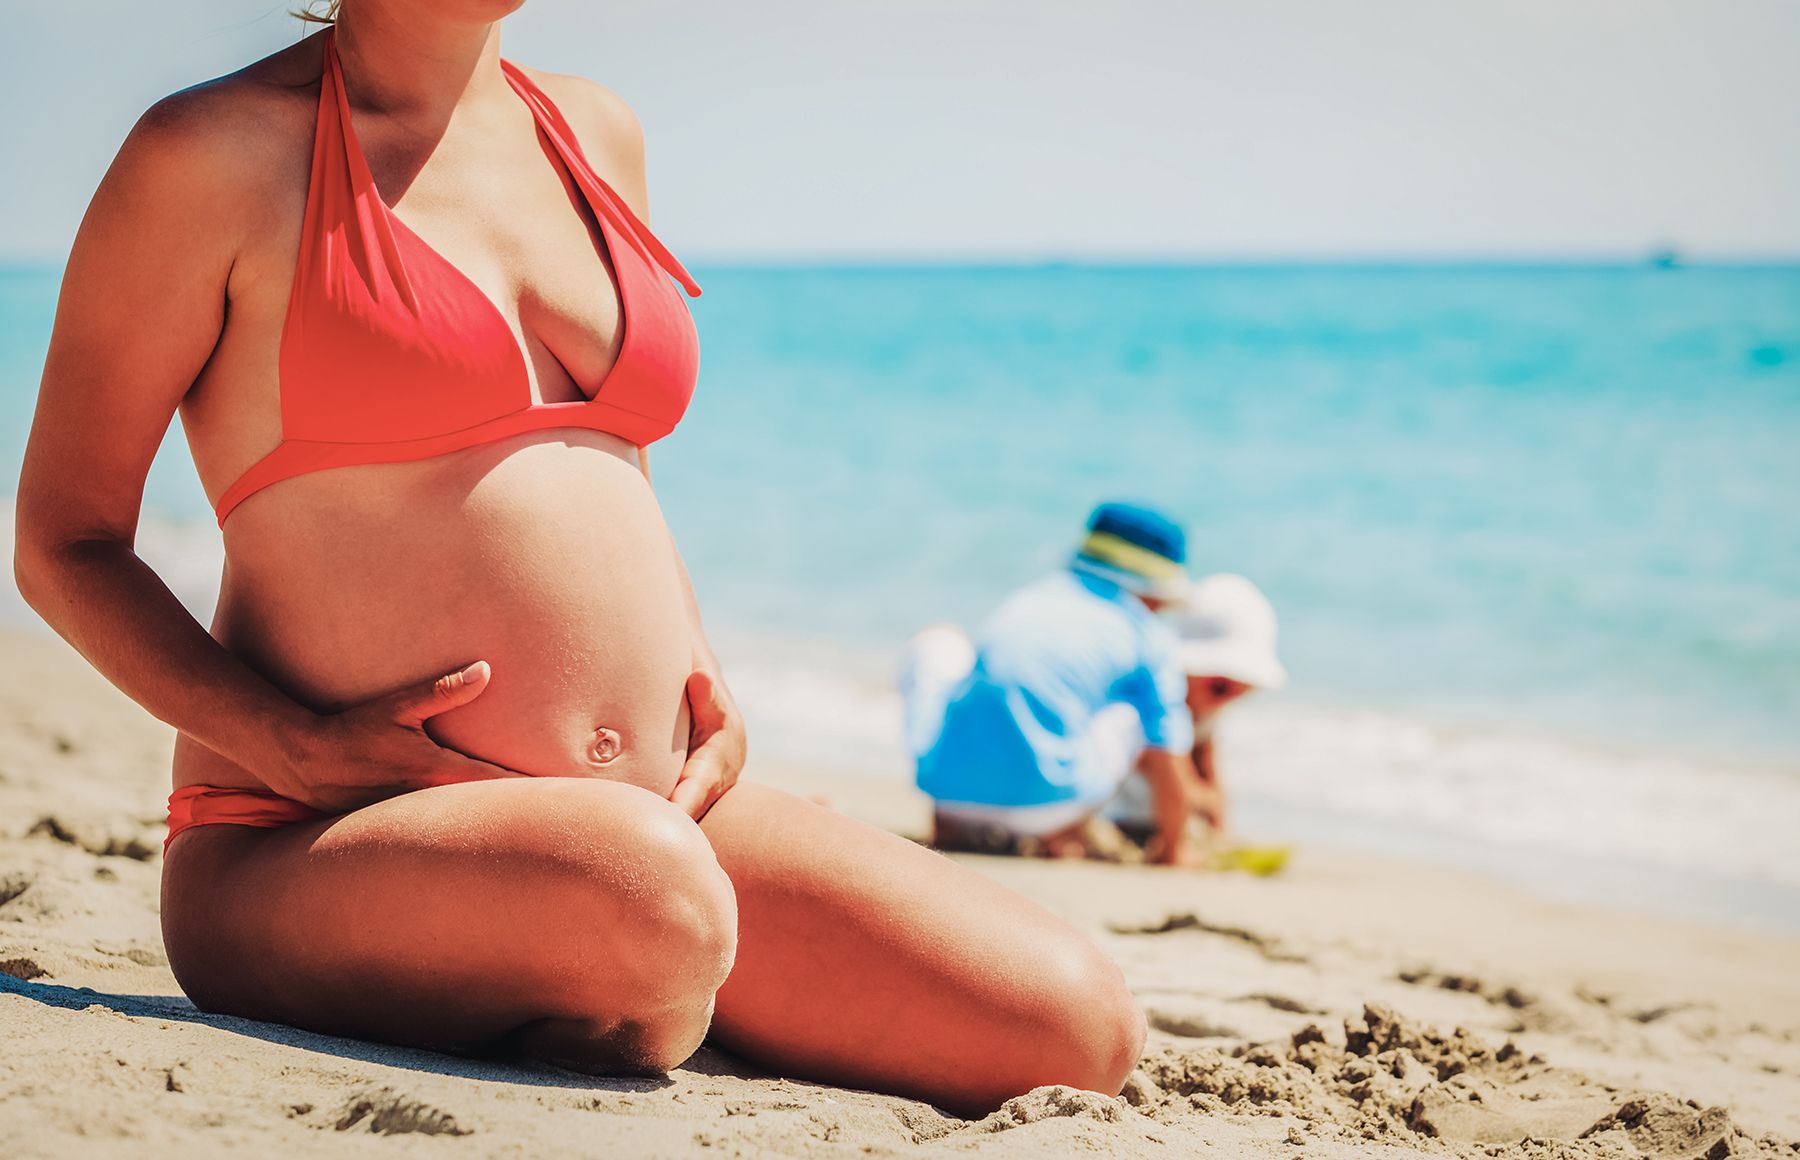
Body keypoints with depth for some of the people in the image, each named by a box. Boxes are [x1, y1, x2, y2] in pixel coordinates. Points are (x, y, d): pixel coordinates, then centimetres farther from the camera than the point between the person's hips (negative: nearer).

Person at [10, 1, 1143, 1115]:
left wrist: (711, 695, 5)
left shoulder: (595, 131, 15)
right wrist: (300, 752, -16)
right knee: (644, 888, -39)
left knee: (1082, 1029, -10)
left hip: (656, 811, 6)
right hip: (314, 859, -6)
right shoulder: (212, 151, -4)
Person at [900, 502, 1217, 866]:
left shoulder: (1030, 595, 20)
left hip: (945, 785, 3)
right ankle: (1060, 833, 10)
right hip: (1038, 803, -3)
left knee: (937, 641, 30)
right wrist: (1173, 851, 24)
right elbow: (1169, 770, 4)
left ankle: (949, 821, 22)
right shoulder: (1151, 638, 7)